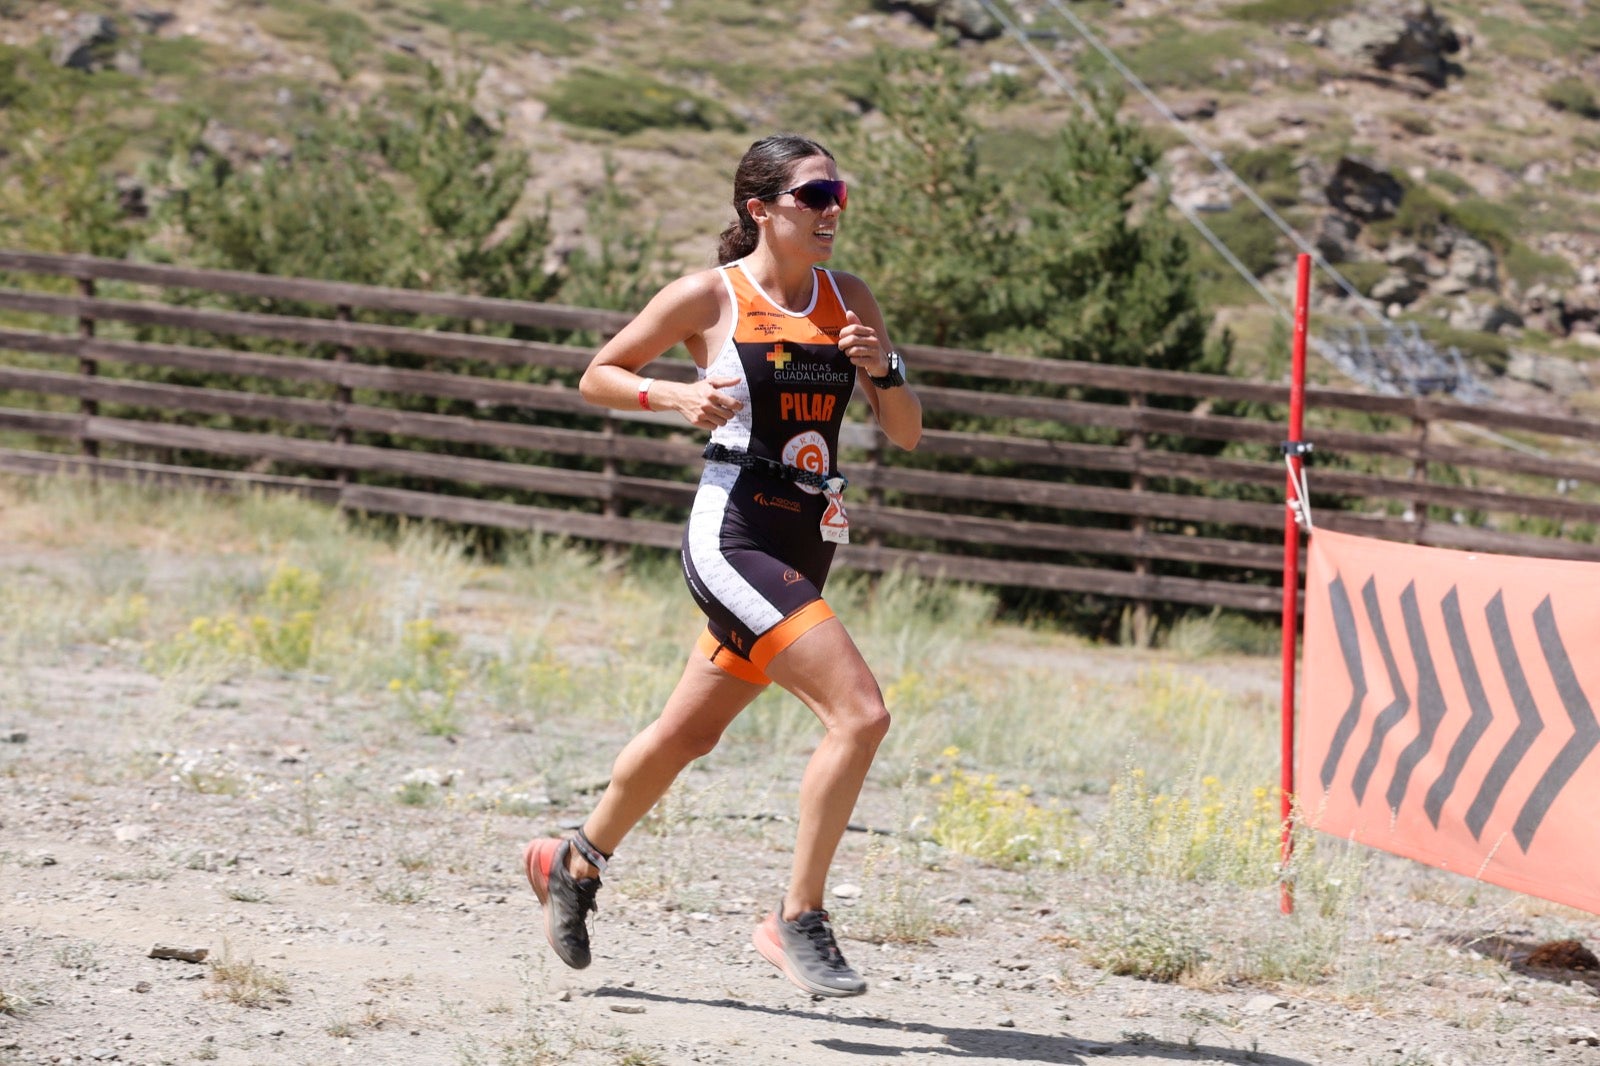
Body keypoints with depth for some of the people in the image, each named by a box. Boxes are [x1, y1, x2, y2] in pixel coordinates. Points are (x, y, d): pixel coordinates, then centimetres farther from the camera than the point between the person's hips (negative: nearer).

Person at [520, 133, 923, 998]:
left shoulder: (848, 300, 9)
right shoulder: (710, 296, -5)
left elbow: (907, 433, 9)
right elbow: (597, 378, 4)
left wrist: (881, 369, -11)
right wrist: (679, 397, -13)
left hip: (804, 552, 7)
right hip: (733, 538, -7)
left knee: (690, 732, 20)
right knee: (860, 713, -20)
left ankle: (576, 863, 42)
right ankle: (798, 920, -11)